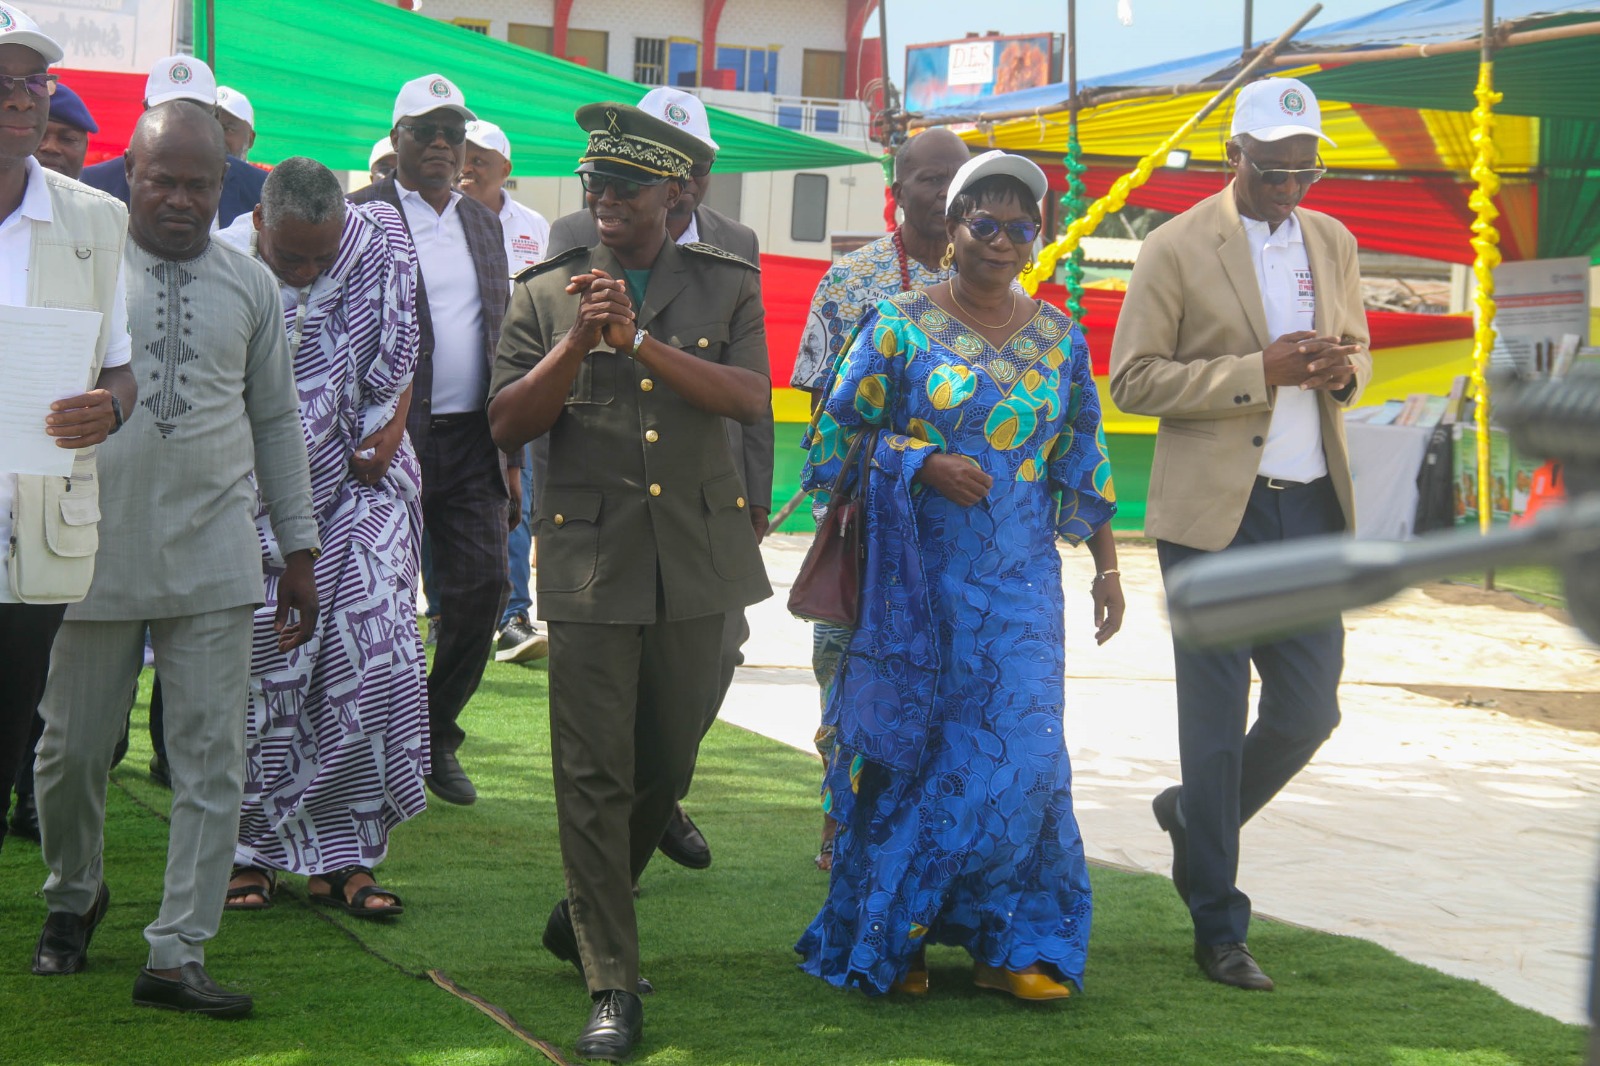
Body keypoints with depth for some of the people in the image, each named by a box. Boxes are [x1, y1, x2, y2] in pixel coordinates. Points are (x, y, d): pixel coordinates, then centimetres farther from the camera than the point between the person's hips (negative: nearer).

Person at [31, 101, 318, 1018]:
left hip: (214, 557, 2)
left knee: (213, 761, -2)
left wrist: (300, 550, 14)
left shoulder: (250, 286, 9)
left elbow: (277, 420, 15)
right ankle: (75, 894, 36)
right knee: (74, 748, 8)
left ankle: (178, 954, 5)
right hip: (95, 553, -2)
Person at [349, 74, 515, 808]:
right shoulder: (360, 217, -3)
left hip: (472, 445, 5)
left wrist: (510, 454, 15)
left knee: (482, 587, -1)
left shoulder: (484, 224, 16)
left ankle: (435, 737, 16)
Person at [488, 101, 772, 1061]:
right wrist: (577, 345, -13)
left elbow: (751, 396, -8)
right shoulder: (546, 295, 8)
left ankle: (587, 910, 34)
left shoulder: (727, 287, 8)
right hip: (590, 558, -1)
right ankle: (613, 986, -1)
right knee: (595, 775, -6)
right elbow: (508, 423, 1)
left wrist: (638, 341, -16)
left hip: (695, 556, 1)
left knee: (669, 761, 10)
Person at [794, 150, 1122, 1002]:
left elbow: (1083, 462, 14)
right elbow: (839, 437, -2)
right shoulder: (899, 326, -2)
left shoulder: (1058, 340, 9)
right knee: (906, 753, 2)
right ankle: (887, 940, 14)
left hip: (1020, 582, 3)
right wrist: (926, 466, -15)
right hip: (915, 580, -3)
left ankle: (1006, 941, 6)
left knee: (1016, 755, -5)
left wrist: (1107, 566, 11)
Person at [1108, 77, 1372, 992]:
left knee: (1309, 709, 4)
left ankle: (1196, 816, 33)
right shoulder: (1178, 250, -5)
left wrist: (1342, 371, -3)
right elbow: (1133, 380, -7)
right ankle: (1219, 925, 9)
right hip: (1215, 512, -5)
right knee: (1216, 722, 1)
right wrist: (1260, 371, -17)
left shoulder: (1334, 244, 11)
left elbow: (1359, 355, 23)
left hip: (1311, 506, 5)